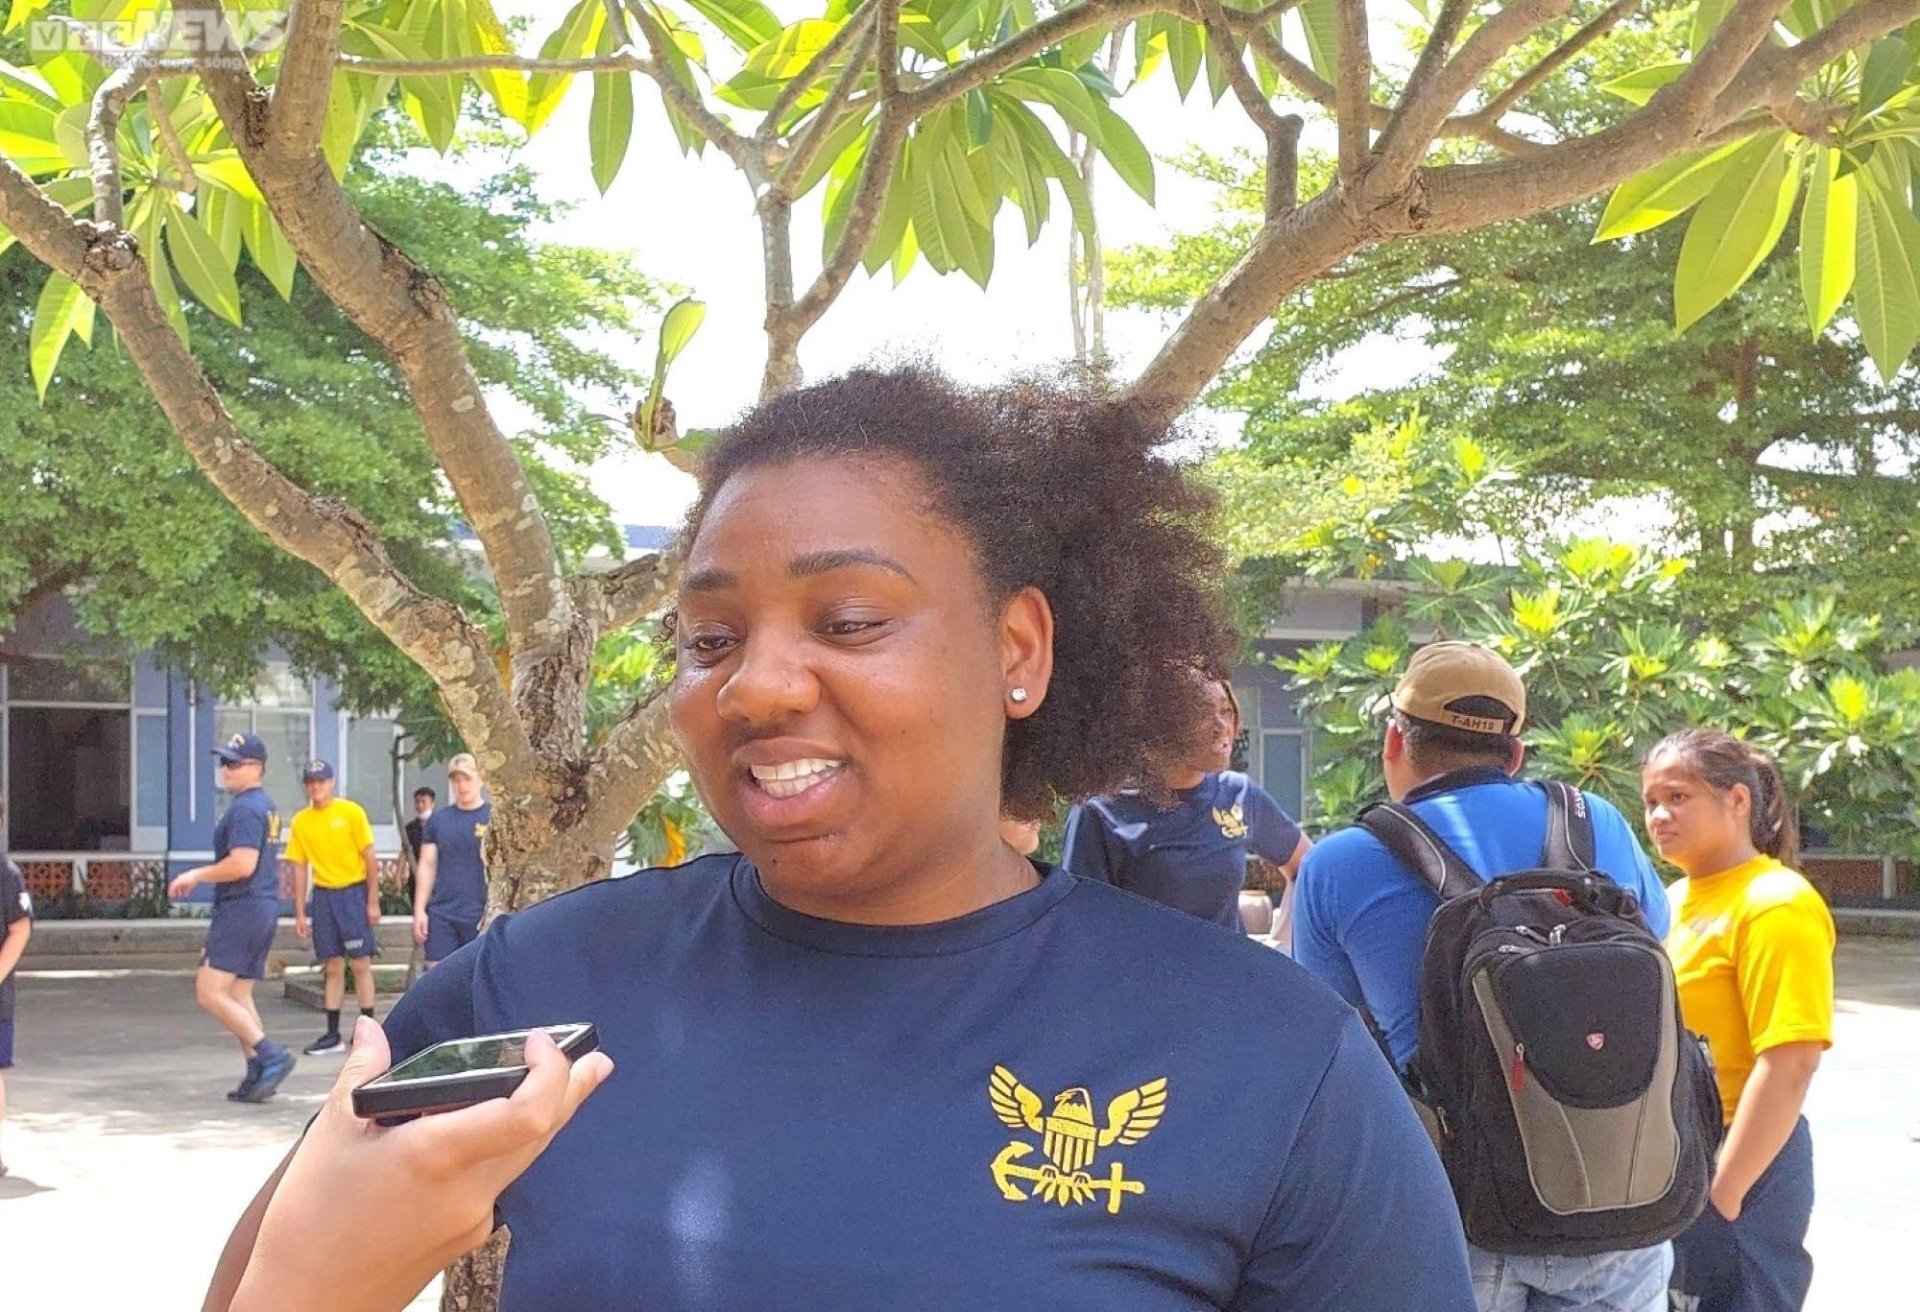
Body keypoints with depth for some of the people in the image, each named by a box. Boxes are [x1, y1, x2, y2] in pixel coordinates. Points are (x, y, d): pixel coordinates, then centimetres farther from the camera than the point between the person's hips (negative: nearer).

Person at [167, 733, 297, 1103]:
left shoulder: (245, 809, -14)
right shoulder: (266, 806, 18)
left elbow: (242, 864, -23)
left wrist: (197, 874, -10)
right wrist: (200, 877, 23)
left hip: (242, 908, -10)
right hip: (265, 907, 10)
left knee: (209, 993, -9)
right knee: (239, 996, 12)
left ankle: (271, 1055, -14)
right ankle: (258, 1074, 7)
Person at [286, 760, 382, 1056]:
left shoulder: (351, 812, -5)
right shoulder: (300, 821, 6)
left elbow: (370, 859, -4)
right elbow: (299, 868, 9)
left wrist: (373, 902, -8)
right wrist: (300, 913, 5)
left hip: (353, 891, -3)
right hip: (323, 896, 3)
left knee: (360, 963, -3)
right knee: (332, 967, 7)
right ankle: (333, 1035, 12)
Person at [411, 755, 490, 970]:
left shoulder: (495, 817, 0)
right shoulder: (437, 819, 10)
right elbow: (427, 865, 12)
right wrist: (419, 909, 6)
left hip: (481, 917, -3)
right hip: (441, 914, 3)